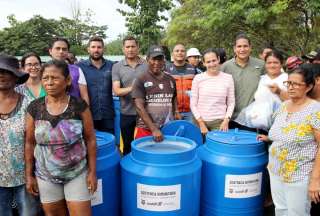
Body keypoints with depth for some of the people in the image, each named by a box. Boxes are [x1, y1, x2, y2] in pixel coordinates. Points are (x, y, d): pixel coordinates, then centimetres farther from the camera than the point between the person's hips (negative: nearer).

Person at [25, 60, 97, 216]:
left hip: (77, 173, -2)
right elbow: (30, 143, 1)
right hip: (45, 176, 2)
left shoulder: (79, 106, -11)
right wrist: (29, 175, 4)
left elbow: (90, 140, -6)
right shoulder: (34, 108, -6)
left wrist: (92, 171, -5)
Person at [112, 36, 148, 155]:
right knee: (128, 146, 14)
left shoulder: (147, 65, 1)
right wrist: (131, 88, -26)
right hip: (127, 114, 0)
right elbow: (116, 91, -10)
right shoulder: (117, 67, -1)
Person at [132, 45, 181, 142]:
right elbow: (139, 107, -12)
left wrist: (176, 113, 4)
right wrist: (154, 129, -19)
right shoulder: (141, 80, -5)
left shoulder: (170, 80, 10)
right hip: (146, 130, -3)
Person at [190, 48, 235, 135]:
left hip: (220, 121, 1)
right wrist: (201, 123, -5)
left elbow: (231, 103, 6)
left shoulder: (228, 78, 2)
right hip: (201, 120, 0)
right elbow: (193, 104, 0)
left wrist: (226, 120, -5)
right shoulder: (198, 78, -1)